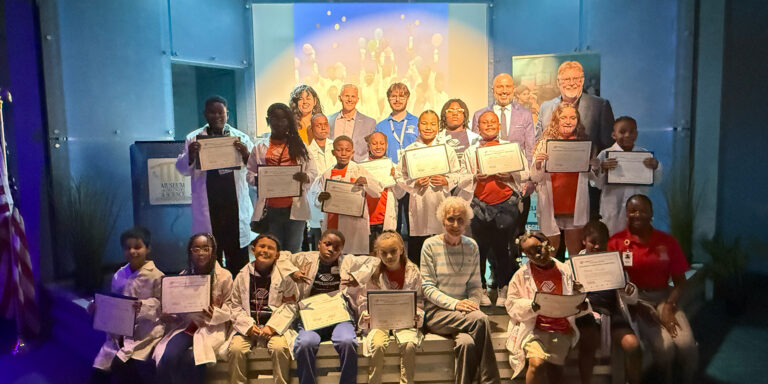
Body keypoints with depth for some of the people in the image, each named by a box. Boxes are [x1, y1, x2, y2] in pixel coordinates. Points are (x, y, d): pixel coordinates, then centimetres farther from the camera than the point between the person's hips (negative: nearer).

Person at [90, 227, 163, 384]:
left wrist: (143, 307, -27)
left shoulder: (155, 276, -9)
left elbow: (162, 305, -11)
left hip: (145, 332, -6)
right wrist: (98, 306, 1)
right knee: (99, 370, 0)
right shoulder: (119, 275, 10)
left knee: (121, 365, -21)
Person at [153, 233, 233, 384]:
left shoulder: (224, 276, -1)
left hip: (212, 328, -3)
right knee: (168, 356, -27)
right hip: (186, 326, 3)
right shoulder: (183, 276, 11)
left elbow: (230, 310, 1)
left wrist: (214, 314, -19)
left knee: (190, 359, -29)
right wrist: (168, 314, -8)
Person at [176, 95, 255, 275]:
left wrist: (245, 154, -21)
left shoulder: (240, 138, 10)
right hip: (208, 207, 0)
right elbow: (182, 169, 5)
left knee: (238, 257, 4)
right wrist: (190, 155, -16)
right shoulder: (194, 139, 9)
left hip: (235, 204, 1)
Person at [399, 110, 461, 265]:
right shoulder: (409, 150, 6)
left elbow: (457, 174, 10)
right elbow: (401, 176, 5)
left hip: (441, 203, 1)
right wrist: (415, 183, -13)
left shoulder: (447, 150, 8)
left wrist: (446, 181, -9)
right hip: (418, 203, 0)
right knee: (415, 248, 0)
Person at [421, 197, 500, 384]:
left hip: (463, 313, 3)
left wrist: (472, 303, -11)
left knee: (467, 342, -32)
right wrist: (454, 304, -19)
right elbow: (428, 287, -6)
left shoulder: (471, 246, 9)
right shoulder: (431, 245, -2)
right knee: (480, 319, -29)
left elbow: (476, 285, 10)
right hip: (436, 312, -3)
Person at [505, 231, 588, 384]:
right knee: (537, 362, -27)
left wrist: (581, 306, -8)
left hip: (562, 330, 1)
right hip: (533, 329, -1)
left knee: (553, 366, -21)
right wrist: (533, 306, -17)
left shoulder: (566, 271, 11)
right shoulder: (521, 274, 6)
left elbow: (579, 303, 16)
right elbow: (512, 305, 1)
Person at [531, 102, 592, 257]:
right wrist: (538, 164, -21)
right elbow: (535, 178, -1)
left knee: (576, 253, 9)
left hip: (575, 207, 2)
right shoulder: (545, 143, 1)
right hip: (550, 206, -1)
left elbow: (590, 177, 12)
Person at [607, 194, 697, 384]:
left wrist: (668, 306, -10)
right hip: (636, 301, -3)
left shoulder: (667, 242, 6)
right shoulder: (616, 242, -4)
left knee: (687, 346, -20)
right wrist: (642, 310, -14)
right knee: (664, 346, -24)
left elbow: (680, 281, 7)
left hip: (664, 298, 3)